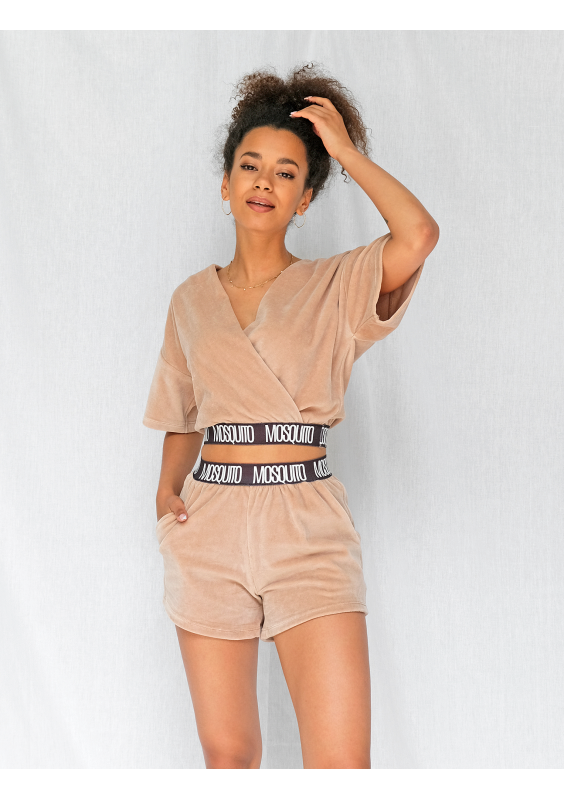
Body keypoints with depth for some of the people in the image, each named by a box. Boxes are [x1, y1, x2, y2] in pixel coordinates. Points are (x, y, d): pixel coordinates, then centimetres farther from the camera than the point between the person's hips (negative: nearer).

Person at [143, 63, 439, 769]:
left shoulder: (335, 288, 3)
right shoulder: (191, 299, 12)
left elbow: (417, 236, -17)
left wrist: (346, 151, -5)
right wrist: (168, 488, 2)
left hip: (308, 531, -2)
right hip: (210, 527, 3)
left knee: (342, 765, -12)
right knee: (226, 753, 9)